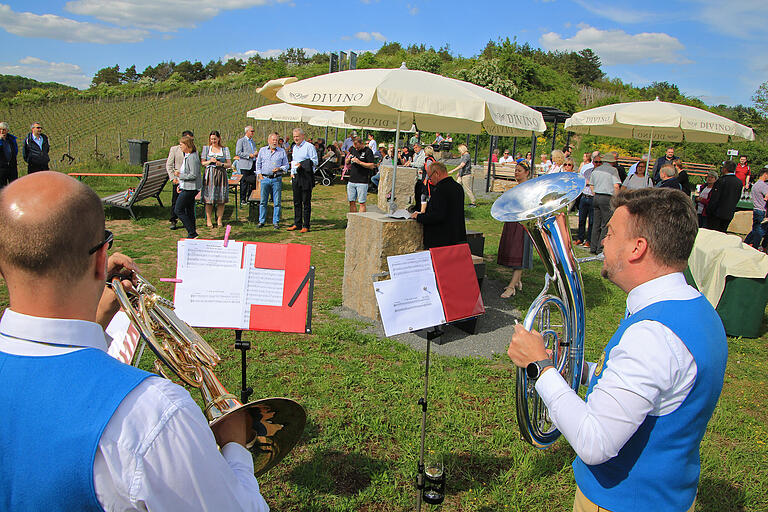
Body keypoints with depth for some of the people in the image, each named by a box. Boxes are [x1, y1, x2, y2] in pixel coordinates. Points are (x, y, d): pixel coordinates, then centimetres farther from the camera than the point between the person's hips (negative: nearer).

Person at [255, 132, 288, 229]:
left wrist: (279, 169, -10)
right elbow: (258, 164, 15)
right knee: (263, 201, 4)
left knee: (277, 202, -1)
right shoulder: (262, 150, 11)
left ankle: (276, 222, 7)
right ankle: (261, 221, 13)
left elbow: (286, 165, 9)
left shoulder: (282, 151, 7)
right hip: (265, 178, 1)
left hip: (277, 179, -1)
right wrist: (260, 175, 4)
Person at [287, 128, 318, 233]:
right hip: (296, 177, 7)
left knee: (306, 202, -3)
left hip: (306, 176, -7)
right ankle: (297, 224, 18)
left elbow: (315, 161, -10)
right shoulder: (294, 147, 18)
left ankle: (306, 225, 2)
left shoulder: (309, 146, -6)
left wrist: (302, 164, -18)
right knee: (297, 201, 10)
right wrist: (292, 172, 13)